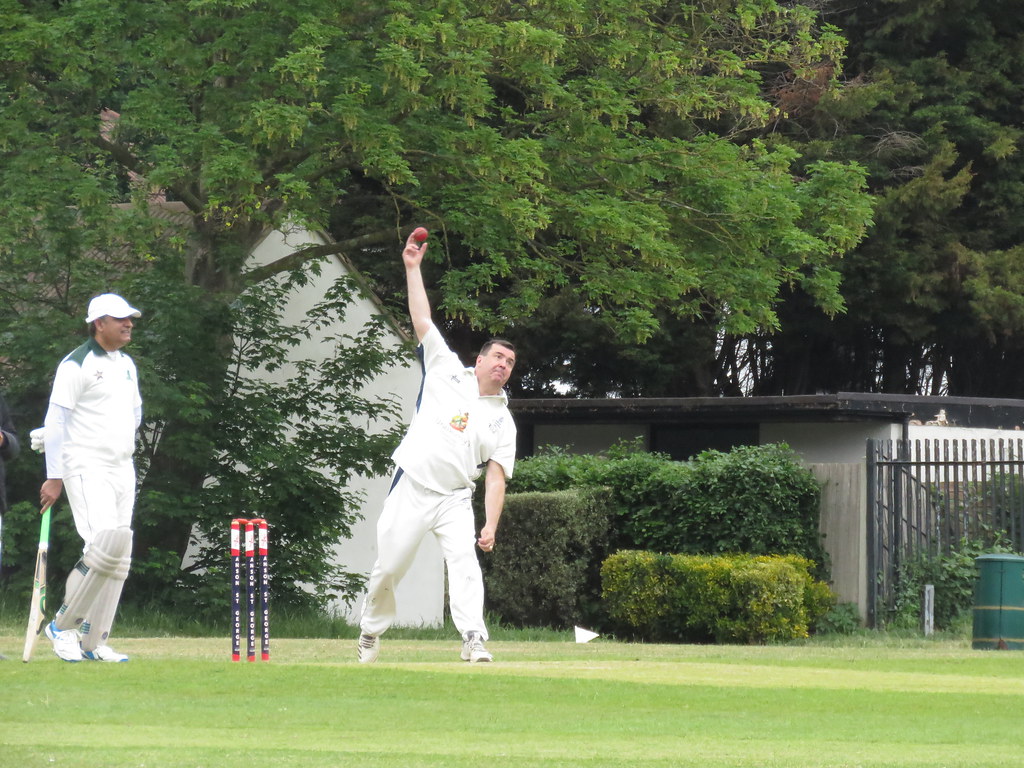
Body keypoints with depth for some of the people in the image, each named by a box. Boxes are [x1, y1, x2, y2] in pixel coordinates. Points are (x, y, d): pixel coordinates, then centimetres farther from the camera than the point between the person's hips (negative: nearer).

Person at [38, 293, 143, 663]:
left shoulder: (126, 365, 16)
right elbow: (55, 420, -12)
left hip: (122, 468, 8)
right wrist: (54, 477, -16)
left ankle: (93, 642, 8)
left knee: (118, 558, 4)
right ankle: (63, 625, -9)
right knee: (106, 542, -22)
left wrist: (120, 440, 12)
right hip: (87, 468, -8)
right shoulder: (76, 365, -9)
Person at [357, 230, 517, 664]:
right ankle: (370, 632, 23)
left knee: (464, 560, -20)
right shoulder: (448, 373, 8)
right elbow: (422, 320, 5)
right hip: (411, 490, 0)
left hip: (455, 499, 0)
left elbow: (496, 477, 1)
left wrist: (490, 526, -12)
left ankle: (473, 640, -29)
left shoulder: (502, 421, 9)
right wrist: (413, 269, 1)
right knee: (388, 567, 1)